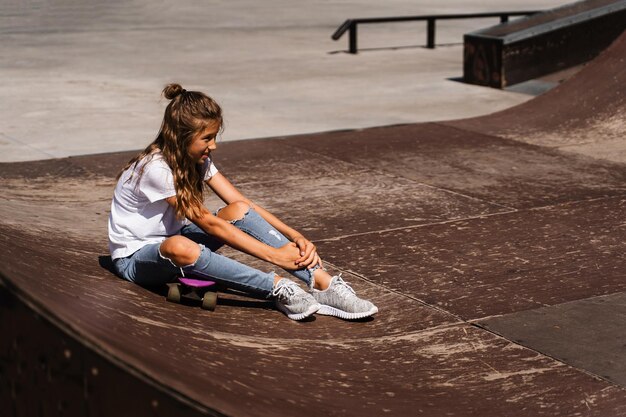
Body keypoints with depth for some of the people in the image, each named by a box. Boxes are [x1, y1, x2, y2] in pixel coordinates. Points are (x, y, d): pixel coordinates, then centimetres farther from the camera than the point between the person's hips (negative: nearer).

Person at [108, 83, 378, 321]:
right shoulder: (156, 168, -26)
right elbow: (206, 222, -28)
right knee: (178, 246, -43)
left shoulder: (198, 159, -2)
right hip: (135, 258, -7)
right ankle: (279, 288, -40)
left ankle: (321, 282, -27)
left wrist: (297, 237, -20)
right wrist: (273, 255, -30)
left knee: (238, 212, -16)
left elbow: (244, 203, -6)